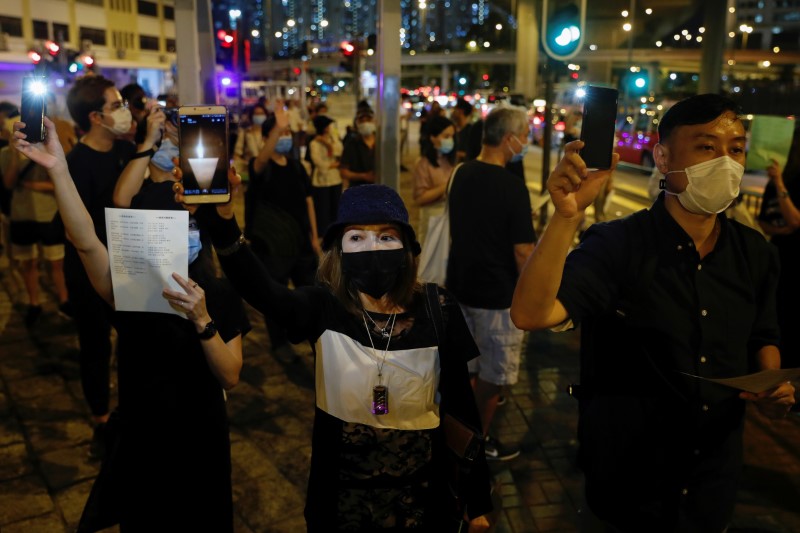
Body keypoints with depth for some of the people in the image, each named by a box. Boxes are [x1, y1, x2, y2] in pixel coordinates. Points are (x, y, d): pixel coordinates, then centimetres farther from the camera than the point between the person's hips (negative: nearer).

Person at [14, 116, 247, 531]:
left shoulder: (218, 295, -11)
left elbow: (230, 378, -16)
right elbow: (85, 240, -28)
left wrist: (202, 321, -30)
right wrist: (57, 168, -40)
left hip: (200, 444, 0)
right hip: (140, 442, 0)